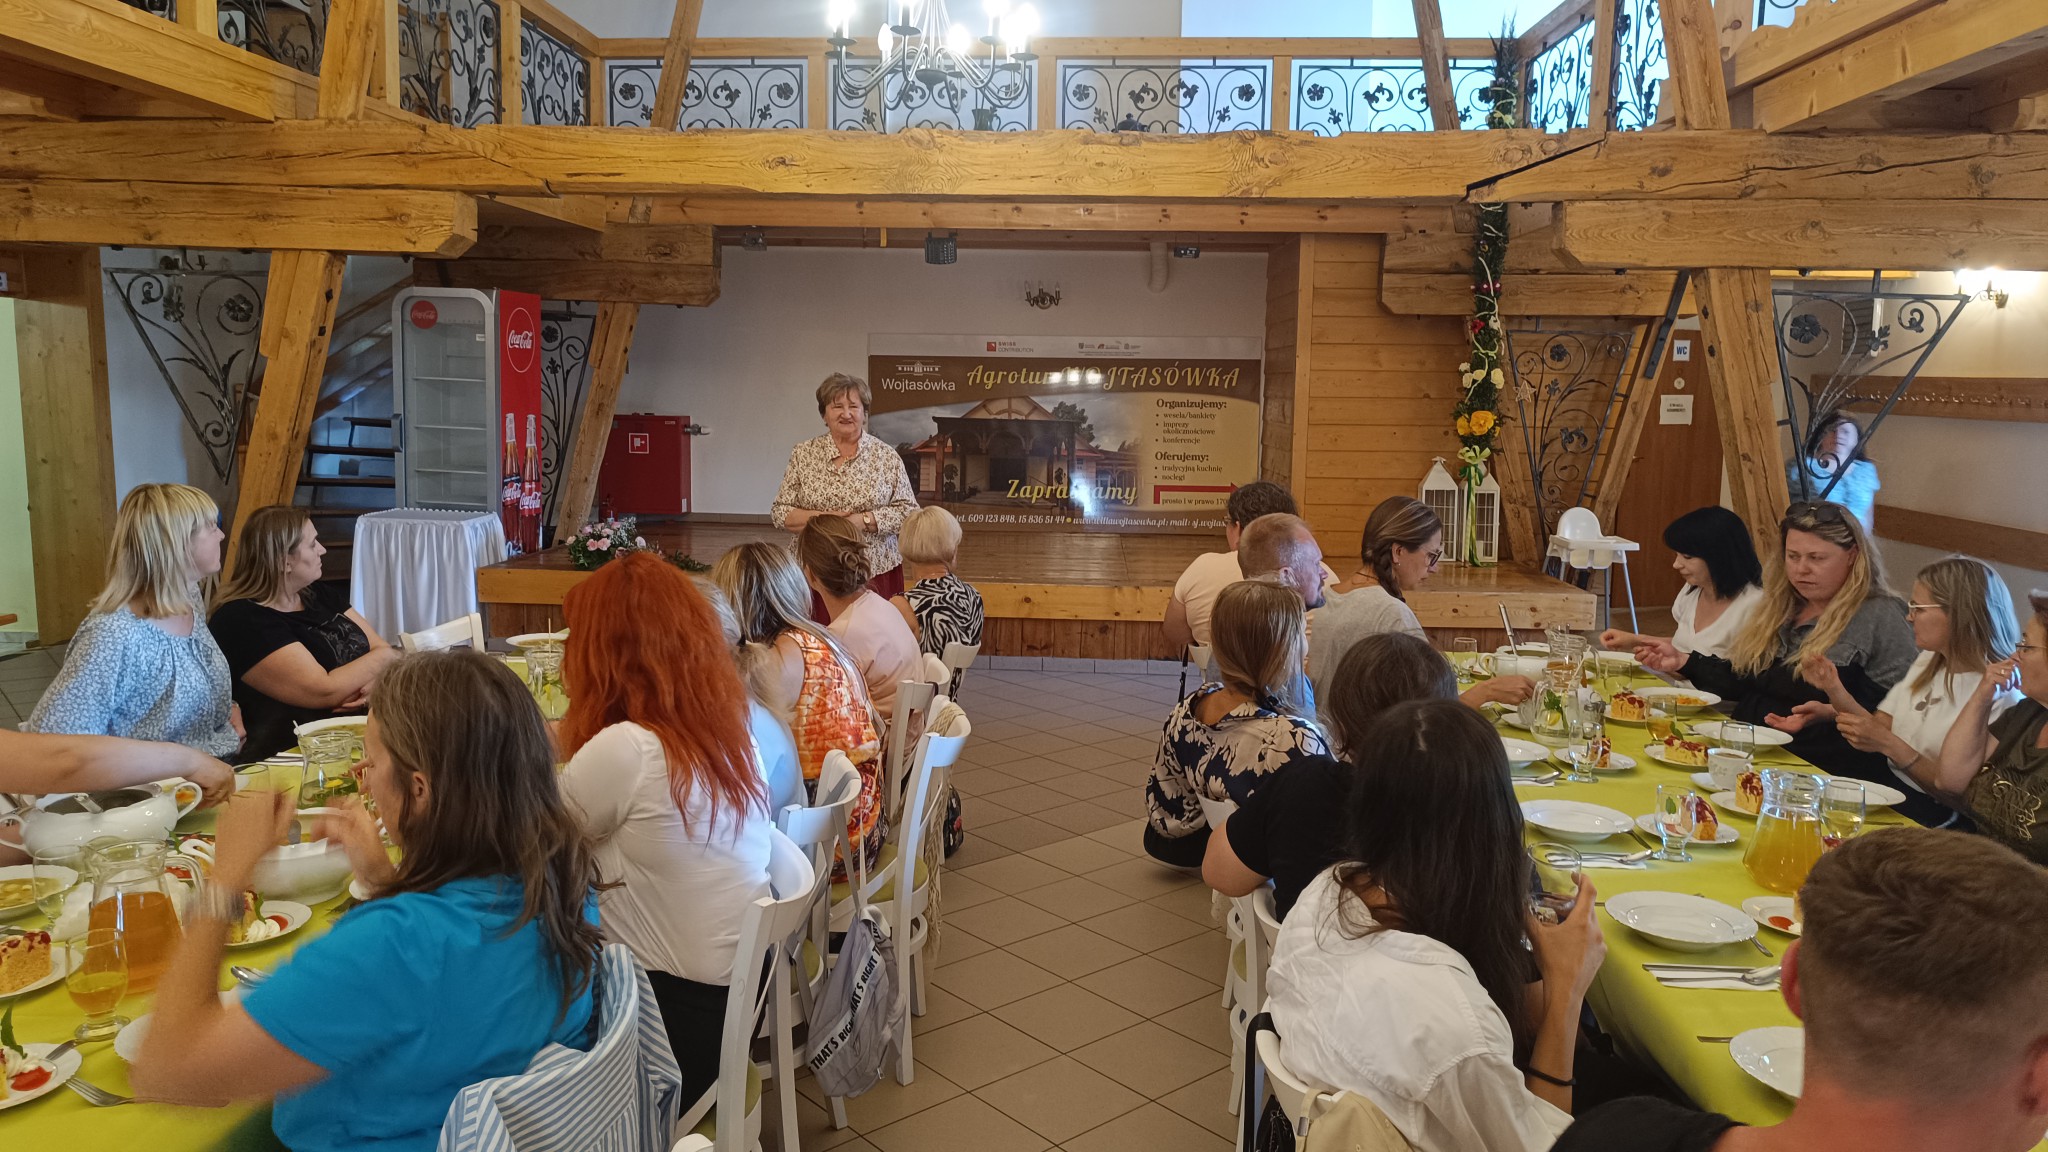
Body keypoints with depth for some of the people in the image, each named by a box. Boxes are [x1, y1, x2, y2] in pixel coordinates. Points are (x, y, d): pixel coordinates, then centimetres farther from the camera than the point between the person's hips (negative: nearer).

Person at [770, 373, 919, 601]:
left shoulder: (886, 456, 1)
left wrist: (863, 520, -14)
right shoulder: (803, 454, 5)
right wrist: (821, 519, -13)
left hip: (875, 572, -1)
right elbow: (779, 513, 4)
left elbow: (909, 511, 0)